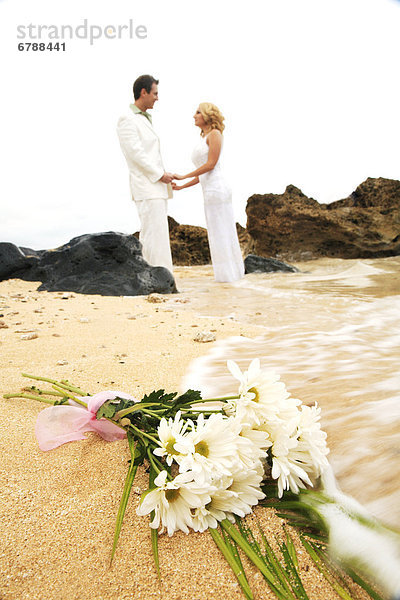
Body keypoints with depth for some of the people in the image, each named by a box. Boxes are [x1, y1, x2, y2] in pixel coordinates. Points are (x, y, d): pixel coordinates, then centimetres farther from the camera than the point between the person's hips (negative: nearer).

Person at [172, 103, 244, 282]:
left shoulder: (215, 134, -1)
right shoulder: (203, 140, 24)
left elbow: (211, 164, -12)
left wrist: (183, 176, -9)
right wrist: (181, 187, 15)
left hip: (217, 190, -9)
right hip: (211, 193, 9)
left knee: (222, 237, -7)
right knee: (220, 236, 9)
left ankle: (230, 275, -1)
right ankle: (230, 274, 13)